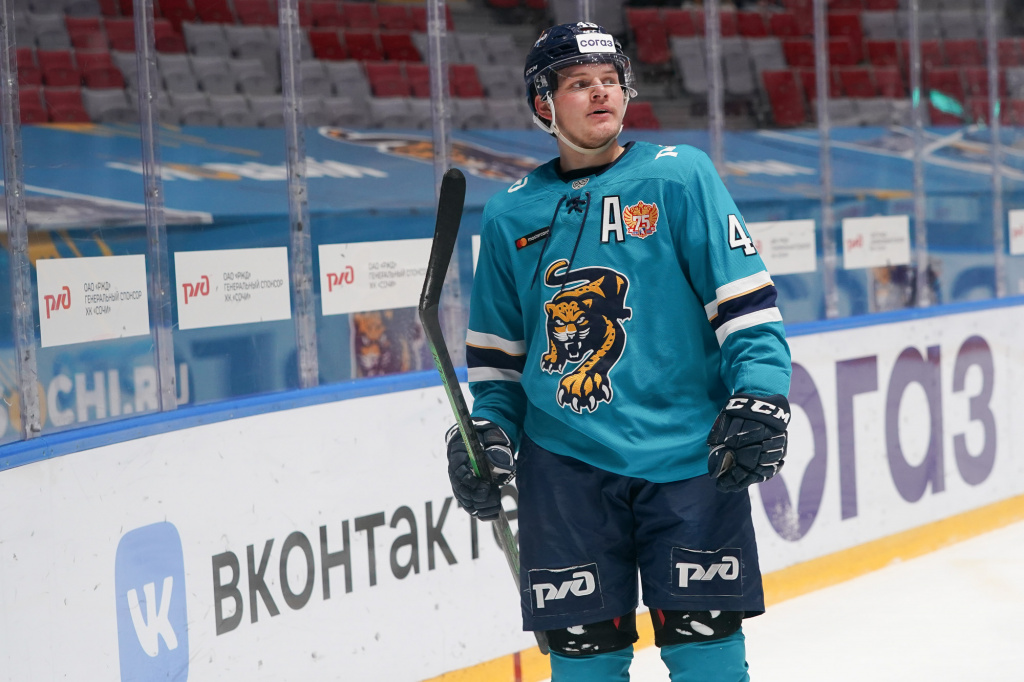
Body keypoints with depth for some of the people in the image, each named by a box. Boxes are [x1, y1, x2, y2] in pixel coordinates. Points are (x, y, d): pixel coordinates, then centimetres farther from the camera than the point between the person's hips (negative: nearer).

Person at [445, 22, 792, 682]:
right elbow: (499, 345, 20)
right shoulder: (511, 215, 10)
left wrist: (759, 398, -13)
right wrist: (489, 429, 10)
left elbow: (745, 292, -3)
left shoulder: (679, 176, 0)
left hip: (688, 455, -2)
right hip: (565, 462, 2)